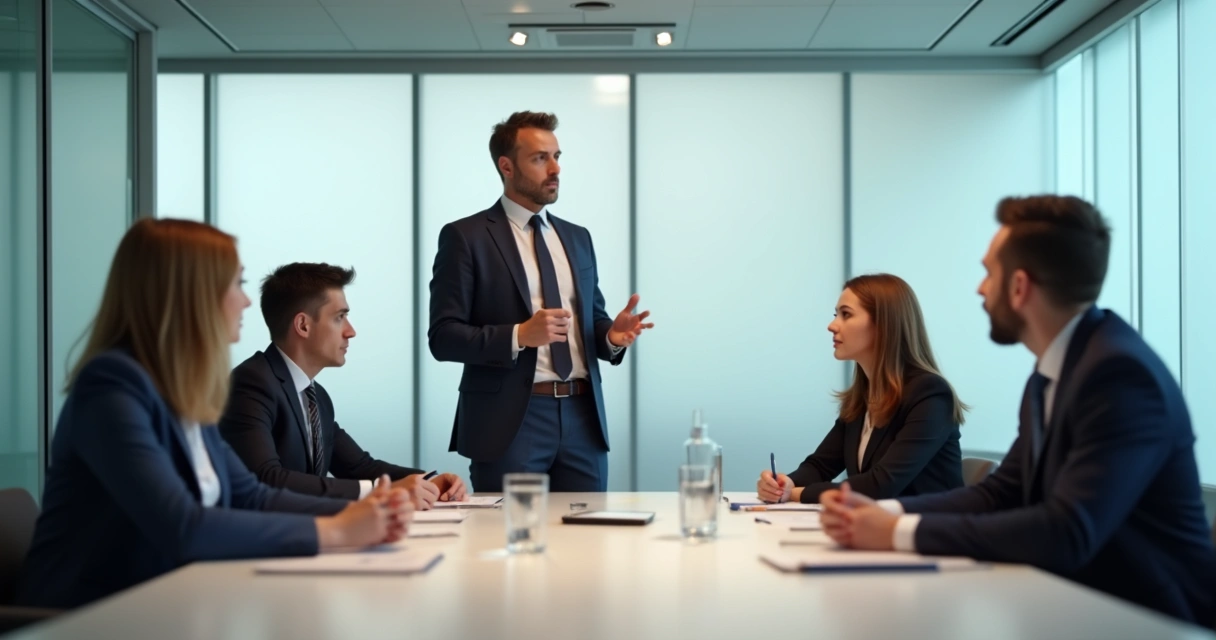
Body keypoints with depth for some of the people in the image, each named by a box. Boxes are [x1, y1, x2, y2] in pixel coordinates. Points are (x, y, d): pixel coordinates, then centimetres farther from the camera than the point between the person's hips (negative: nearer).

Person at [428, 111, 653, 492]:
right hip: (511, 423, -5)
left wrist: (612, 335, -3)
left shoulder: (577, 238, 16)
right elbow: (443, 336, -8)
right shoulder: (466, 237, -2)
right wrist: (519, 335, -21)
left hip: (582, 419, 5)